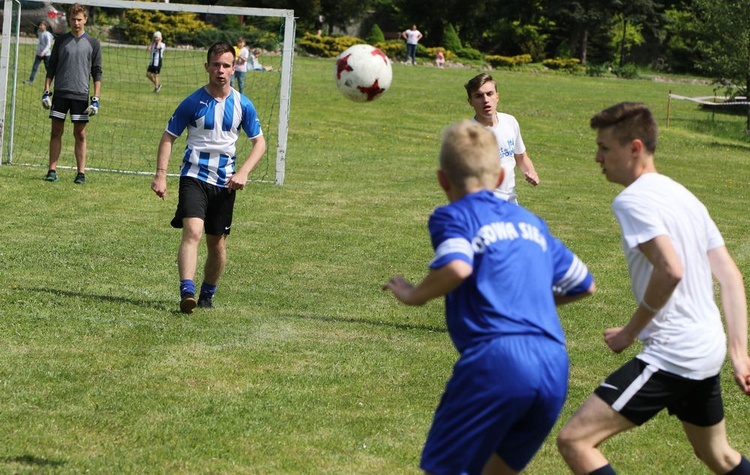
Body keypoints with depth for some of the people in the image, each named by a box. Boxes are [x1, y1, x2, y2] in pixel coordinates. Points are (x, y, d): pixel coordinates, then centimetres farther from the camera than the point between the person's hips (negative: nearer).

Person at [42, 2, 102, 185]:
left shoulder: (93, 43, 4)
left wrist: (96, 99, -3)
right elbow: (51, 68, 11)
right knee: (56, 132, 2)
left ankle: (81, 173, 1)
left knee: (80, 135, -1)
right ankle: (52, 170, 5)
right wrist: (46, 91, 3)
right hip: (60, 94, 2)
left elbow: (97, 73, 4)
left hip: (81, 95, -2)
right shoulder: (61, 41, 8)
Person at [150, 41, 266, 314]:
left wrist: (243, 172, -6)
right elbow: (168, 138, 2)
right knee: (192, 231, -23)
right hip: (194, 177, -3)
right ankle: (187, 292, -33)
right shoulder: (193, 103, -4)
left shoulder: (242, 105, 2)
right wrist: (161, 175, -10)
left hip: (225, 182, 3)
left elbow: (259, 142, 10)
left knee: (217, 244, 9)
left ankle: (207, 295, 27)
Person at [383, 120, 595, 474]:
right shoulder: (531, 222, 25)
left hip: (496, 356, -6)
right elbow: (584, 284, 31)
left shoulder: (454, 216, 6)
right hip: (554, 367, 6)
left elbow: (457, 267, -17)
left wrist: (414, 295, 0)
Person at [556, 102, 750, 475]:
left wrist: (630, 332, -13)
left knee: (574, 440, -11)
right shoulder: (683, 196, 15)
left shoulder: (632, 200, -12)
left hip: (671, 356, -10)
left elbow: (670, 270, -26)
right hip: (707, 353, 10)